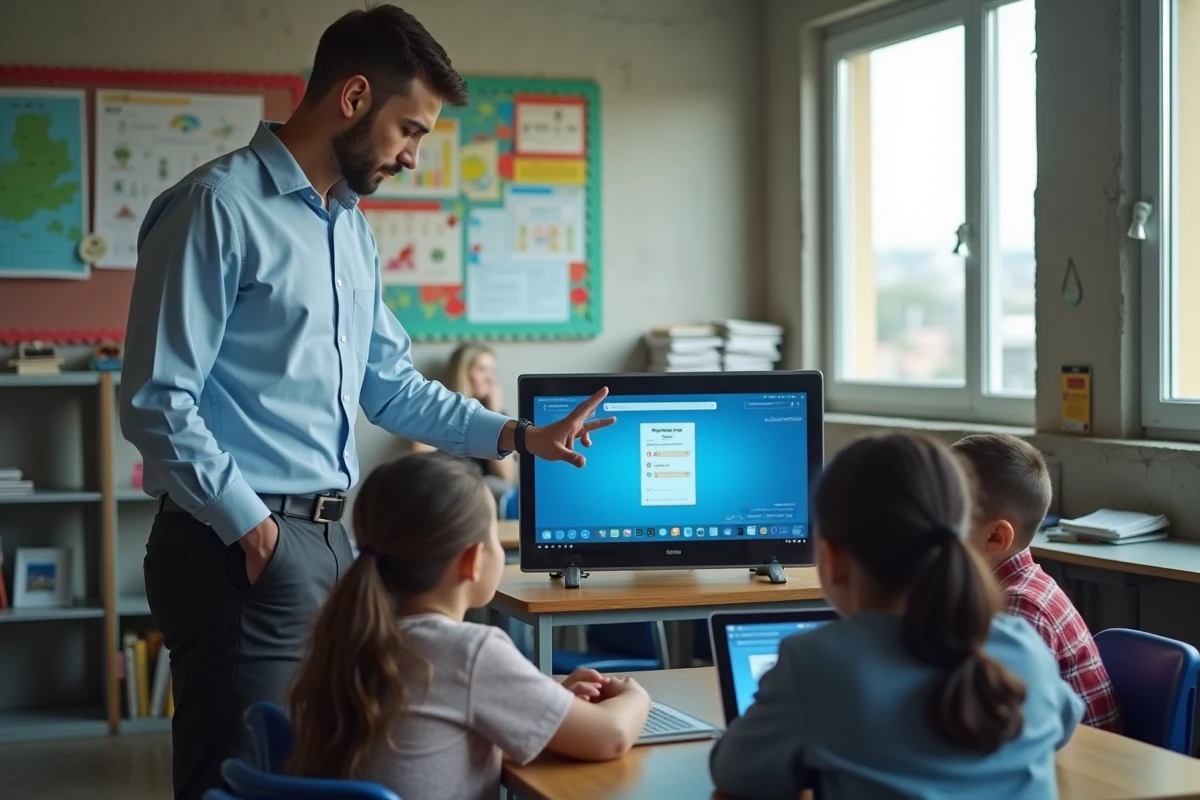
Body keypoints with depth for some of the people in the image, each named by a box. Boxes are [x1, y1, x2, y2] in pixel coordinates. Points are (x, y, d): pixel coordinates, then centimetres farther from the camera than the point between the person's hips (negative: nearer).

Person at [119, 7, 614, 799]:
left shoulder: (353, 227, 15)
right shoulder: (218, 207, -12)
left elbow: (389, 382, 21)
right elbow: (159, 401, -17)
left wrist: (520, 436, 15)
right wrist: (254, 530, -18)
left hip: (331, 540, 9)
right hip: (243, 549, -9)